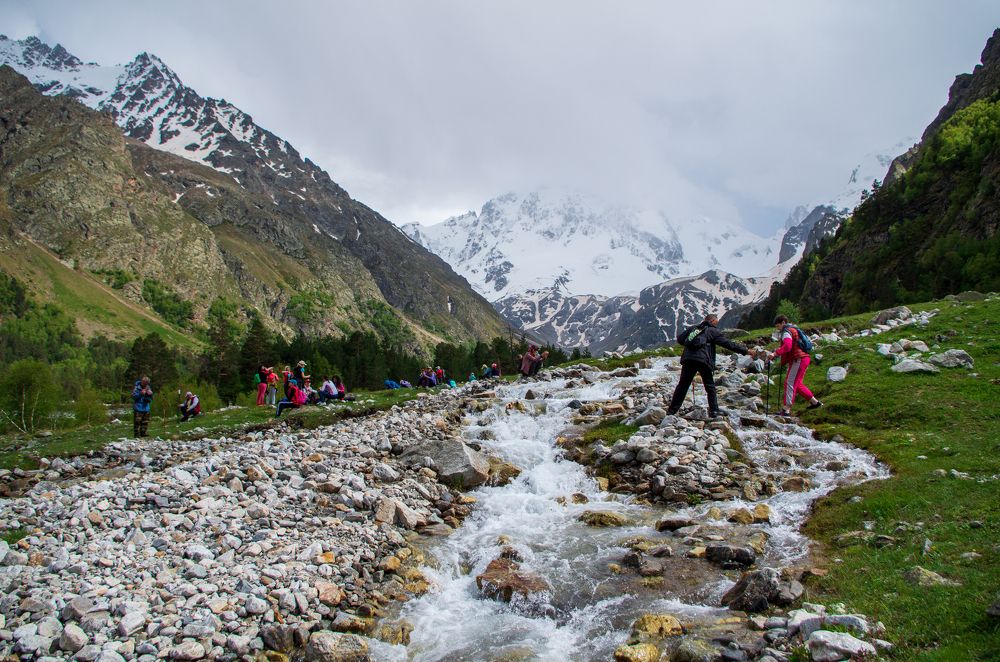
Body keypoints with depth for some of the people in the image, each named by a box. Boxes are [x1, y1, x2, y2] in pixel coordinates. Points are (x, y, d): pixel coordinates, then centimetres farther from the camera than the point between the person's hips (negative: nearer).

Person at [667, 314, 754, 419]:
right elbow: (728, 343, 8)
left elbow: (679, 339, 18)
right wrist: (746, 351, 11)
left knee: (682, 385, 8)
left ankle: (672, 410, 7)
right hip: (703, 361, -3)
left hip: (688, 359, 4)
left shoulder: (692, 328, 22)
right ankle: (714, 411, 7)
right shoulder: (713, 331, 11)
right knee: (710, 386, 11)